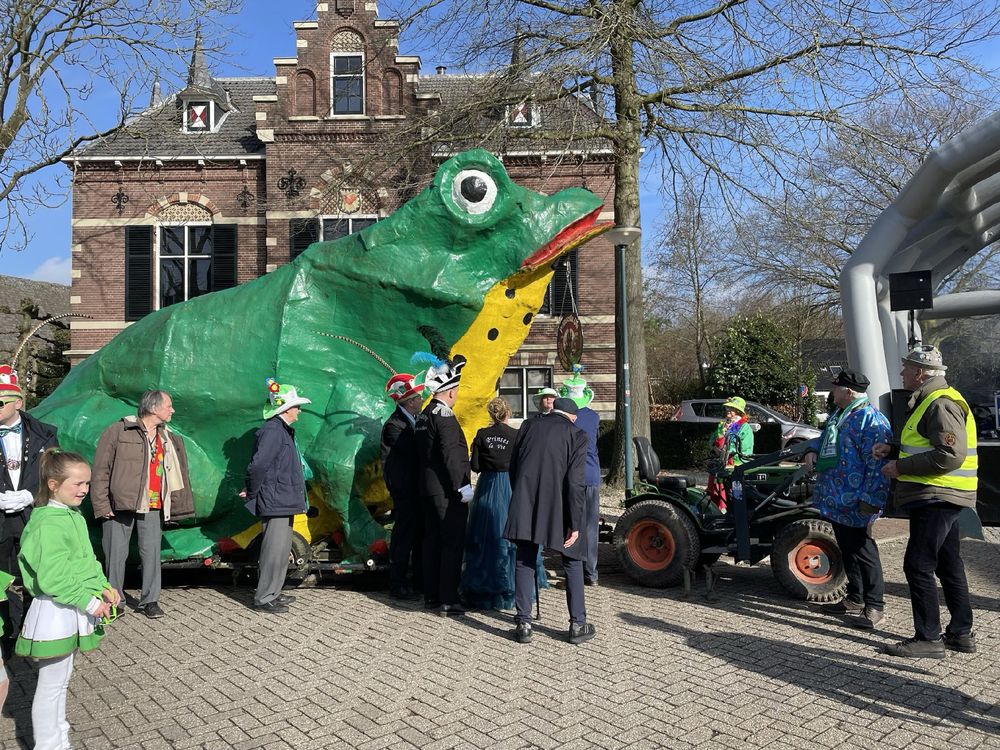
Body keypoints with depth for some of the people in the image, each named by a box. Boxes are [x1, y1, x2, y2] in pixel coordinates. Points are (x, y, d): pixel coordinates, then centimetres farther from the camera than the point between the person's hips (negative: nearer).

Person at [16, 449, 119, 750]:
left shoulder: (74, 516, 7)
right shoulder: (49, 525, -23)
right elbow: (52, 579, -25)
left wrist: (102, 586, 2)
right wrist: (89, 602, -21)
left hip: (72, 613, 10)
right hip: (55, 613, -9)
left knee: (62, 679, 22)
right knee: (51, 684, 4)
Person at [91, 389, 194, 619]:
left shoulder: (170, 439, 13)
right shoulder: (118, 431, -5)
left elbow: (175, 475, 18)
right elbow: (101, 470, -6)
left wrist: (178, 504, 12)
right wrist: (102, 505, -10)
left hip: (153, 507, 4)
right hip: (120, 504, -4)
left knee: (151, 552, 4)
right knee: (116, 553, 4)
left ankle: (149, 600, 15)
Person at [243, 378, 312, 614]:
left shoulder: (282, 431, 16)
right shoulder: (272, 431, -17)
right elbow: (258, 465, -24)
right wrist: (252, 493, -12)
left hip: (283, 502, 10)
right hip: (274, 503, -10)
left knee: (281, 550, 17)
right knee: (274, 551, -5)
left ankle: (272, 592, 27)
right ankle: (263, 598, 4)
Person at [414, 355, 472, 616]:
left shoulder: (424, 415, 13)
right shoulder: (444, 414, -15)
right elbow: (450, 453, -23)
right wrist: (462, 486, -21)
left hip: (428, 487, 9)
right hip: (447, 490, -9)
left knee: (432, 541, 14)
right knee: (453, 543, -3)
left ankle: (431, 596, 22)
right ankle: (448, 601, -1)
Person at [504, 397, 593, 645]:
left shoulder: (528, 426, 9)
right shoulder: (576, 435, -2)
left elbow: (513, 468, 10)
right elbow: (574, 482, -9)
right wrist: (575, 524, -8)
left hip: (524, 507, 3)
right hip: (557, 509, -2)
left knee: (524, 563, 13)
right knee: (573, 562, 14)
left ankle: (523, 624, 12)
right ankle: (578, 625, 16)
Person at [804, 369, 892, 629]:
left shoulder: (871, 420, -17)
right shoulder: (837, 414, 13)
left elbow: (877, 463, -21)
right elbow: (825, 440, 30)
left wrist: (869, 500, -24)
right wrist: (812, 451, 7)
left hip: (854, 504, -10)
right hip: (834, 500, 10)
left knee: (862, 551, -2)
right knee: (847, 549, 18)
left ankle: (875, 606, 8)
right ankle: (855, 598, 30)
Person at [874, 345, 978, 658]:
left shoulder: (941, 403, -17)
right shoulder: (928, 400, 17)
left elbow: (950, 455, -25)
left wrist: (902, 467, -20)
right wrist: (893, 449, 10)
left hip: (936, 497, -11)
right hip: (940, 497, 11)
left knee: (918, 565, -7)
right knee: (948, 564, 15)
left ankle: (928, 638, 0)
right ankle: (961, 633, 25)